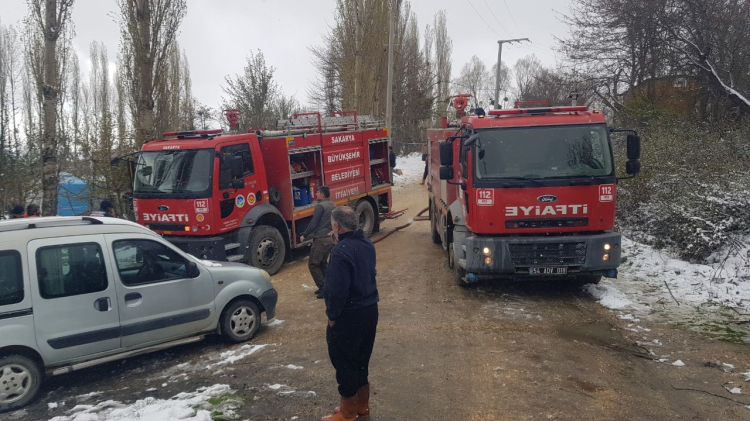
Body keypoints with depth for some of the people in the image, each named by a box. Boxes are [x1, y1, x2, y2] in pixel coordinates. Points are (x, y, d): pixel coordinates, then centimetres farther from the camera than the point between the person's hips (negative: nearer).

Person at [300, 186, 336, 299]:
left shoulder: (320, 206, -15)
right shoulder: (333, 206, 12)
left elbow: (313, 224, -17)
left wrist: (304, 235, -7)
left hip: (321, 240, -9)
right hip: (331, 239, 9)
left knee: (313, 264, -1)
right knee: (323, 263, 19)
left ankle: (323, 288, -6)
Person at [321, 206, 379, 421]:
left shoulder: (341, 251, -23)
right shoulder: (367, 244, 4)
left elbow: (337, 289, -25)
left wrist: (332, 315, -10)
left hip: (349, 315, -9)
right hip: (370, 309, 9)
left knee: (344, 362, 6)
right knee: (361, 359, 20)